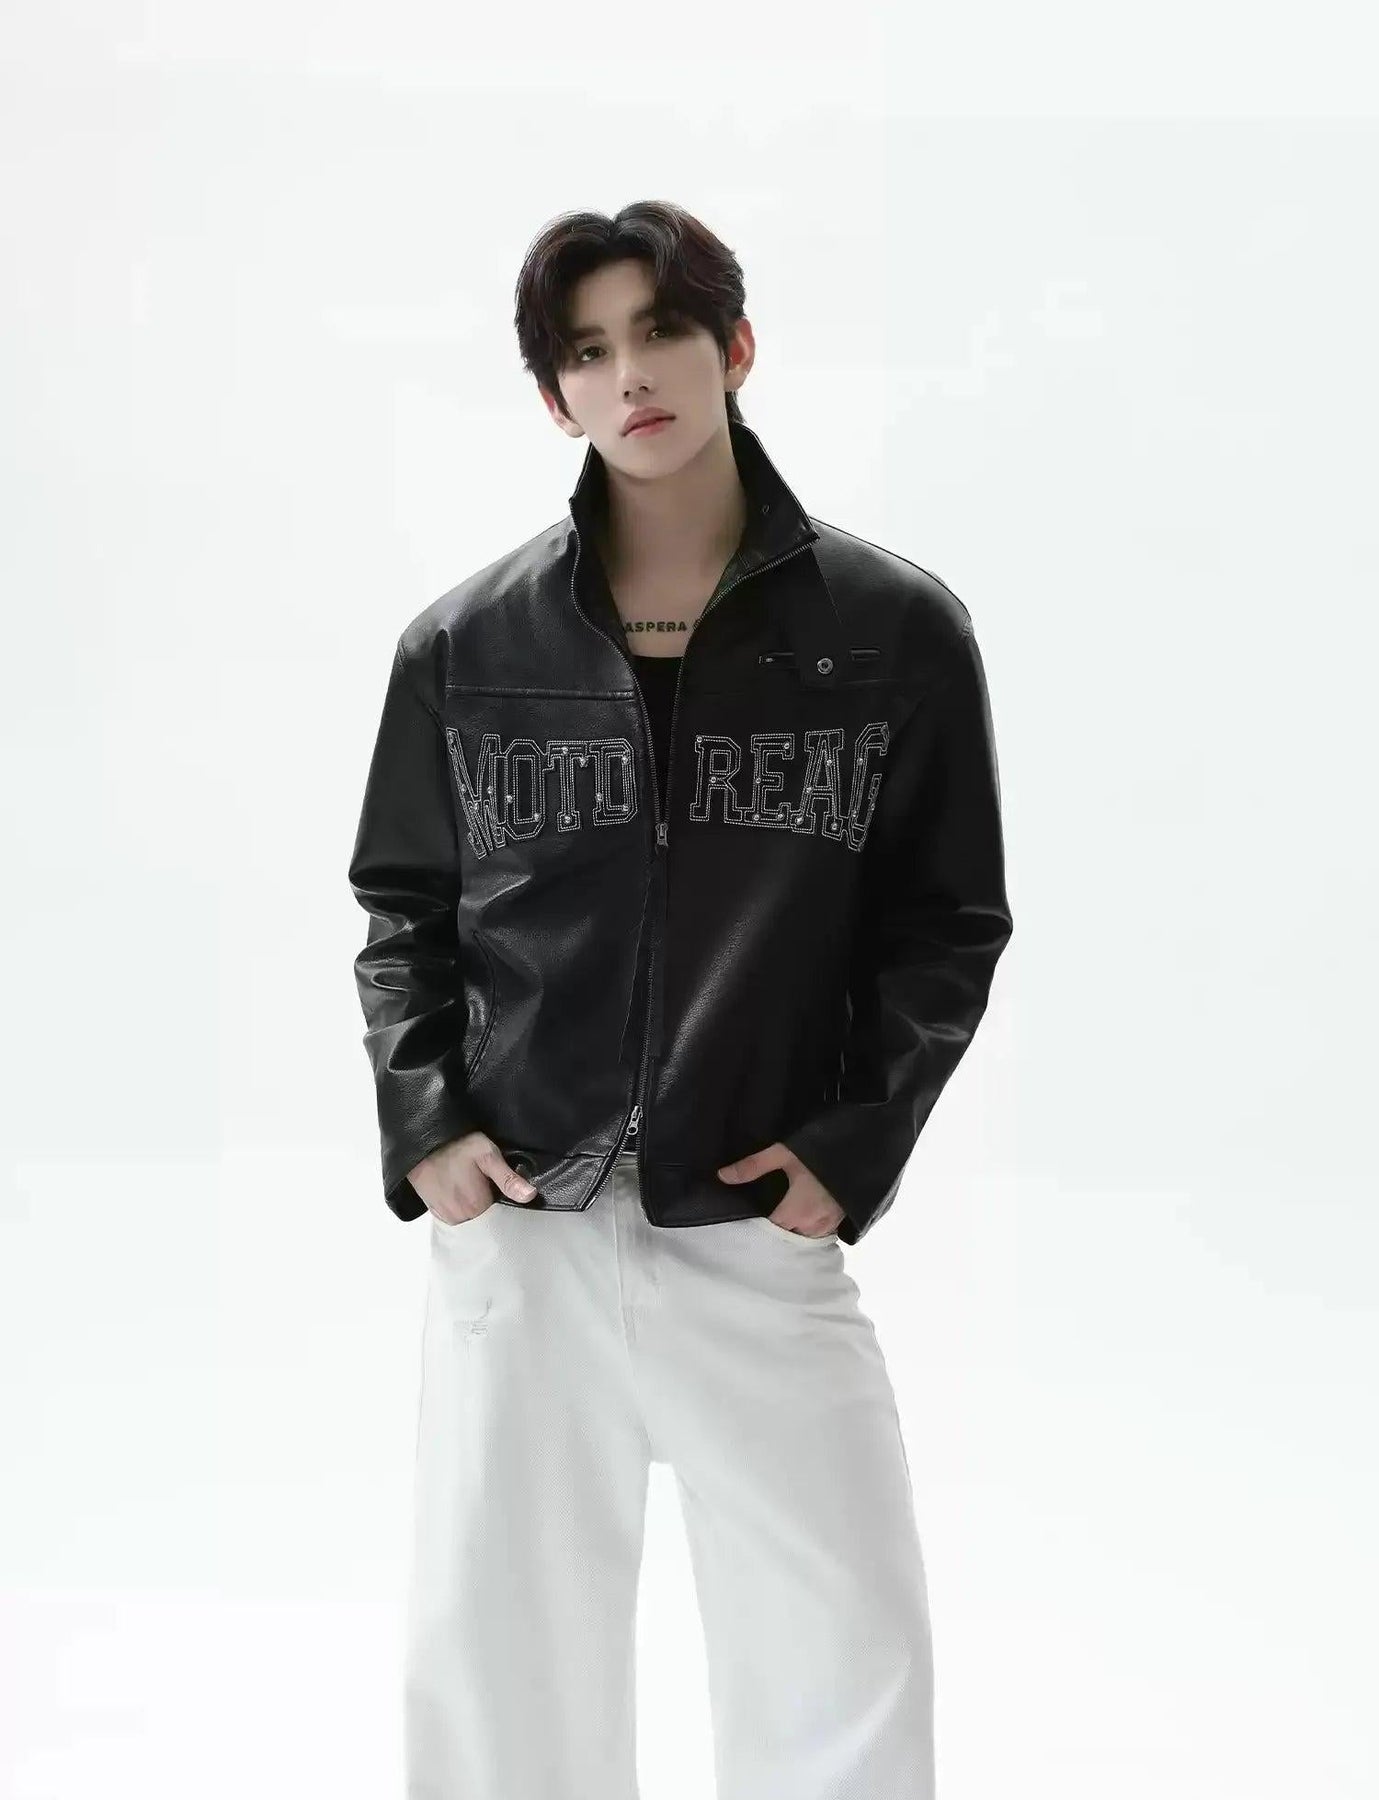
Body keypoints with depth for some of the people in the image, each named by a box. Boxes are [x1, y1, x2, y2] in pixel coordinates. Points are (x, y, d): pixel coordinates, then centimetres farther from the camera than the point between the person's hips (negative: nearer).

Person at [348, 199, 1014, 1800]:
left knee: (847, 1664, 2)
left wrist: (859, 1138, -8)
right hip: (515, 1230, 1)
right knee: (495, 1657, 8)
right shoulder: (465, 646, 4)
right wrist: (419, 1117, -3)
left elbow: (948, 923, 4)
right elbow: (403, 908, 12)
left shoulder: (895, 631, 0)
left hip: (761, 1231, -1)